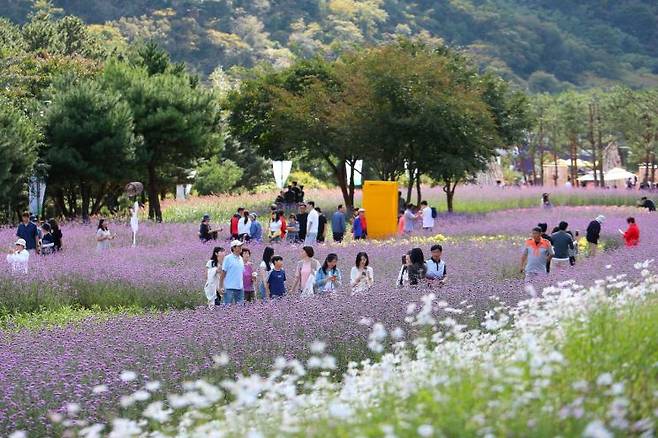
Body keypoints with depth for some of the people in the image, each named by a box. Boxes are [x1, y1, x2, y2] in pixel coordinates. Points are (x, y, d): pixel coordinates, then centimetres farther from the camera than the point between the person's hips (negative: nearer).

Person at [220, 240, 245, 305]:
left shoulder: (241, 259, 14)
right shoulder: (228, 258, -5)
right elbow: (223, 273, -6)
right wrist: (221, 287, -10)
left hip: (240, 288, 7)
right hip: (230, 288, -6)